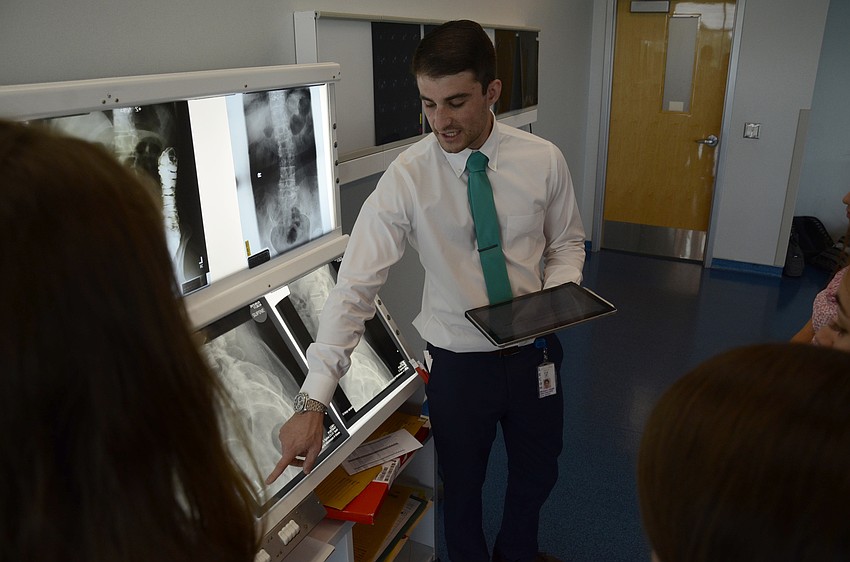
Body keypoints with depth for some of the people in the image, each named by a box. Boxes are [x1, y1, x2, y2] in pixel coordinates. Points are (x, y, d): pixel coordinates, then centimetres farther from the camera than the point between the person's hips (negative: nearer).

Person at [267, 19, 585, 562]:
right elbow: (355, 286, -24)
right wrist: (314, 401, -30)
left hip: (535, 353, 3)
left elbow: (567, 242, 4)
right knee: (462, 487, 19)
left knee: (538, 474, 25)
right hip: (457, 361, -2)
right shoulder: (407, 177, -19)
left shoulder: (544, 160, -12)